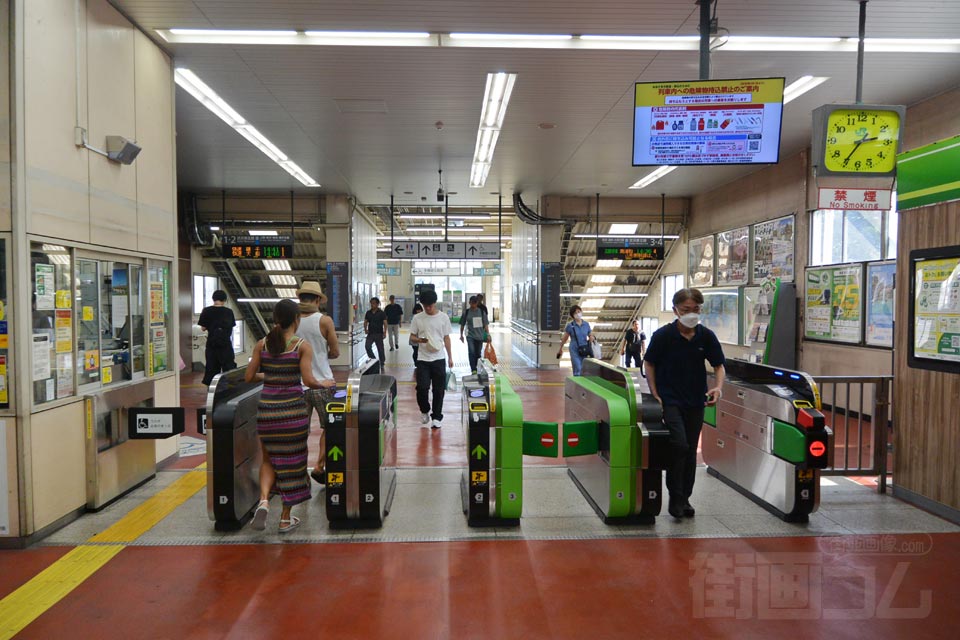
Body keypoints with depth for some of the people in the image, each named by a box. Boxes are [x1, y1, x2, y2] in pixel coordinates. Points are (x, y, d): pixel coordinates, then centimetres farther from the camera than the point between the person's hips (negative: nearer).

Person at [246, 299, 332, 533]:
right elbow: (308, 380, -14)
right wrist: (325, 384, 4)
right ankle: (286, 519, 17)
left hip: (267, 409, 3)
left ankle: (264, 500, -5)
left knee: (269, 459, 20)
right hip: (293, 410, -3)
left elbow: (249, 377, 3)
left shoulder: (262, 344, 3)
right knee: (291, 462, 11)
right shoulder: (303, 345, -7)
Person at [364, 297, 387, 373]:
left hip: (379, 334, -3)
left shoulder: (381, 313, -5)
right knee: (367, 346, -14)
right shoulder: (368, 312, 7)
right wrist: (365, 329, -4)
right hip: (370, 334, 3)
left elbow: (385, 323, -10)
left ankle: (381, 365, 15)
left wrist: (385, 332, -22)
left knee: (380, 349, 3)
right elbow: (365, 321, 14)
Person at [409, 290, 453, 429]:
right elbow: (412, 338, 5)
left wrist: (450, 357, 4)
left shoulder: (443, 317, 2)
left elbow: (446, 338, 7)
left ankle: (436, 417, 17)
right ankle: (424, 410, 19)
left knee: (438, 389, 4)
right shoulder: (417, 318, 1)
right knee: (422, 387, -8)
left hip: (438, 358, 0)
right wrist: (420, 340, -17)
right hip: (422, 359, 0)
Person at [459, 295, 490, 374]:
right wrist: (461, 335, 10)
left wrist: (488, 334, 1)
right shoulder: (466, 312, -1)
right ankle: (473, 369, -15)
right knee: (471, 352, -16)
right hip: (470, 336, -2)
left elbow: (486, 324, 5)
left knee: (478, 353, 9)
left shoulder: (482, 311, 2)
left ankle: (477, 368, 25)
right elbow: (462, 324, 8)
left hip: (480, 336, 2)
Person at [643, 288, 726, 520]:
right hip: (669, 401, -3)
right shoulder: (663, 335, -11)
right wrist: (655, 395, -7)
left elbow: (718, 365, 7)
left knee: (690, 451, 10)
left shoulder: (706, 336, -3)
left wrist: (718, 387, -12)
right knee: (679, 445, -16)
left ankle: (684, 499, 26)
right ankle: (675, 498, 2)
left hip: (695, 402, 4)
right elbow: (649, 364, -1)